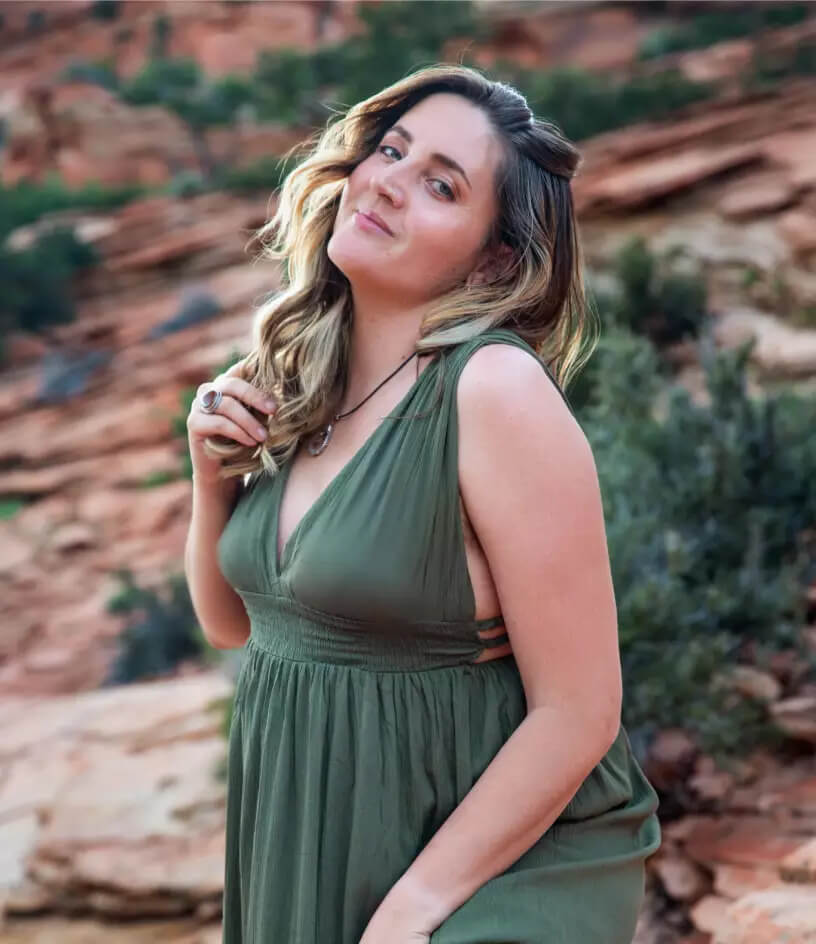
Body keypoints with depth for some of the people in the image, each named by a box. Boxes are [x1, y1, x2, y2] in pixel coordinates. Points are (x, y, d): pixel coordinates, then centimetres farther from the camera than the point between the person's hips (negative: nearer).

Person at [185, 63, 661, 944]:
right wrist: (214, 476, -5)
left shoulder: (496, 392, -21)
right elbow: (232, 624, 11)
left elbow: (578, 715, -20)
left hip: (494, 862, -7)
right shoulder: (296, 389, -1)